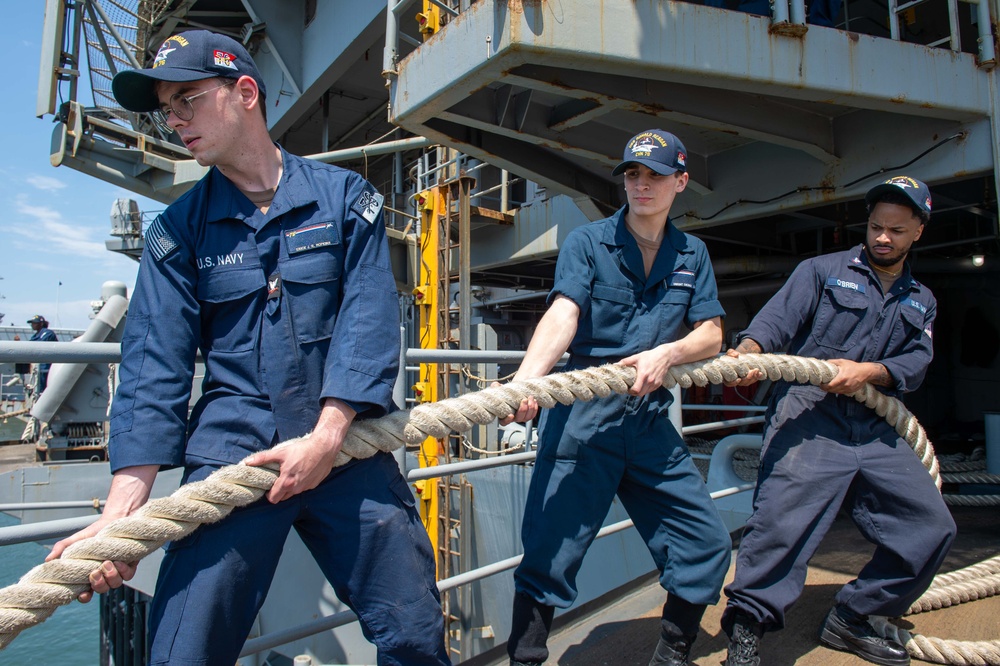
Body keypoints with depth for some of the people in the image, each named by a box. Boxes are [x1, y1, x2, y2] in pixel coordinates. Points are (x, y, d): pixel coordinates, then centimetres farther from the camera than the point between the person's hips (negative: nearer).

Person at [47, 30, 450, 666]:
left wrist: (327, 436, -16)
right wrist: (124, 506, -10)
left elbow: (369, 322, -5)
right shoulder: (177, 229, 8)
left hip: (347, 445, 0)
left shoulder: (344, 196, 4)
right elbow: (155, 364, 0)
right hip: (229, 452, 1)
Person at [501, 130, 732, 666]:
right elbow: (563, 314, -16)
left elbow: (711, 335, 6)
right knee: (549, 556, -6)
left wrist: (667, 353, -16)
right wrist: (525, 379, -35)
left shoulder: (692, 254, 14)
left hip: (651, 419, 5)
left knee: (706, 545, 8)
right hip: (583, 415, -4)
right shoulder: (587, 242, 1)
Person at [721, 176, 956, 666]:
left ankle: (849, 619, 20)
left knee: (931, 527, 6)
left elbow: (917, 362, 7)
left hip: (874, 428, 6)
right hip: (808, 415, -6)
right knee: (785, 517, -21)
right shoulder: (824, 270, 9)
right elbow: (778, 318, -7)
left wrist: (868, 371, -15)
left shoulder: (920, 301, 23)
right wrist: (750, 350, -29)